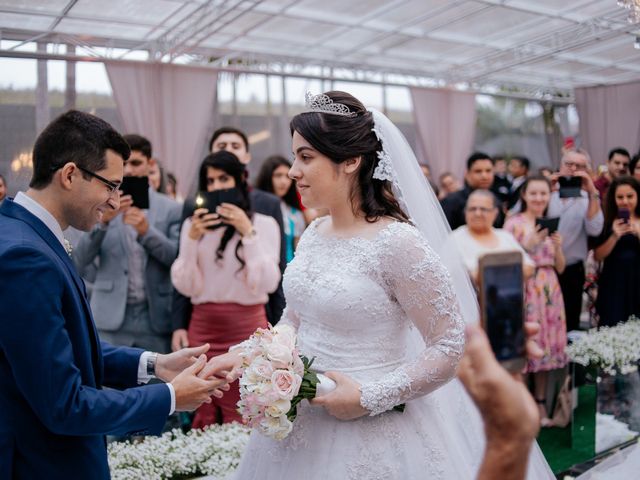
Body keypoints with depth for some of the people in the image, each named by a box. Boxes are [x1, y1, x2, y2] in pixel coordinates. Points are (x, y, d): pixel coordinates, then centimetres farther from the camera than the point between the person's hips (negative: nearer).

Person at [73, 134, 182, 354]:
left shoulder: (171, 208, 5)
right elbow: (80, 260, -2)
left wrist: (146, 231, -17)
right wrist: (103, 221, -19)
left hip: (156, 319, 0)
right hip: (111, 318, 0)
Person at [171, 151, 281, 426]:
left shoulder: (264, 224, 3)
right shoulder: (194, 224, 9)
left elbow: (267, 284, -7)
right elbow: (185, 287, 3)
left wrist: (248, 233, -12)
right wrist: (192, 239, -8)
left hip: (248, 326, -2)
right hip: (203, 327, 2)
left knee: (244, 420, -2)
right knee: (204, 419, 4)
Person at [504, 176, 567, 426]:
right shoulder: (514, 223, -4)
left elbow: (560, 267, 12)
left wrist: (558, 246, -5)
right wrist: (529, 245, -18)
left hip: (549, 291, 5)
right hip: (523, 290, -5)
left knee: (546, 346, 7)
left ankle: (541, 405, 17)